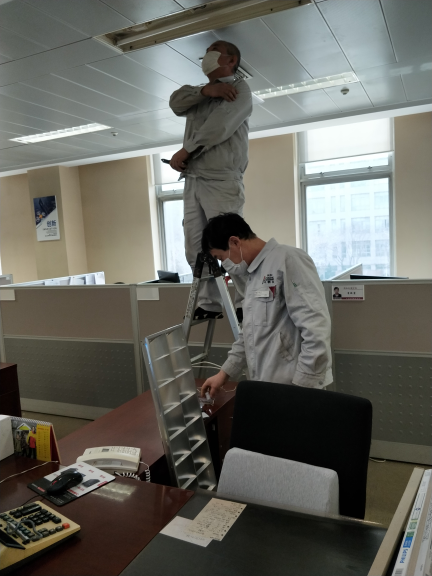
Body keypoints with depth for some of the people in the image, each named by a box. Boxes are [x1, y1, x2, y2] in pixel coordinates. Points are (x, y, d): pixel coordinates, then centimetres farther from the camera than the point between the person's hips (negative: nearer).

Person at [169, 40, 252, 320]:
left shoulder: (239, 88, 8)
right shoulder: (200, 93, 29)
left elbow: (219, 126, -9)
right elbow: (176, 102, 8)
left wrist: (184, 152, -6)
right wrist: (206, 90, -6)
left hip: (222, 181, -7)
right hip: (193, 181, 7)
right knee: (196, 250, 2)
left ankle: (246, 305, -8)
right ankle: (209, 304, 8)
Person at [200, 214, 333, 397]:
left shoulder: (288, 260, -14)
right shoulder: (254, 274, 13)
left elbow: (316, 330, -20)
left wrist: (302, 389, -19)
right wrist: (224, 373, 19)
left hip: (292, 390, -8)